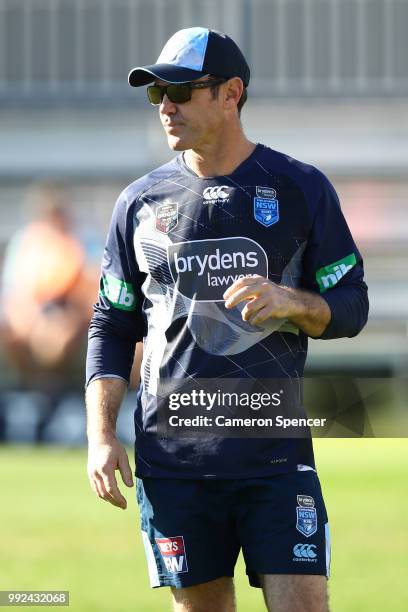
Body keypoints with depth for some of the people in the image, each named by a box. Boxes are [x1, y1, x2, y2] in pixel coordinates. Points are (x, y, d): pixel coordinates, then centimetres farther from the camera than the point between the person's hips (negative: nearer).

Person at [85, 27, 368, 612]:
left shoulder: (301, 189, 4)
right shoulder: (141, 201, 9)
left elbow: (351, 306, 6)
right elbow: (112, 326, 14)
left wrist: (292, 302, -16)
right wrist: (101, 435, 2)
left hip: (277, 454, -2)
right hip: (170, 463, 2)